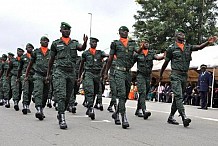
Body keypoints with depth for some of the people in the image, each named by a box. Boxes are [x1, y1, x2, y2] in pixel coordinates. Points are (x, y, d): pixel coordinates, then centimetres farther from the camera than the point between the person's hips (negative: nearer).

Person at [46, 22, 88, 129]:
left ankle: (60, 113, 30)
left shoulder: (74, 43, 12)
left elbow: (82, 48, -11)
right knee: (61, 96, -14)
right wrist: (48, 74, 14)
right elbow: (51, 60, 13)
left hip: (71, 72, 3)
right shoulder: (56, 44, 7)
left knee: (68, 97, 10)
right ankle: (62, 120, -15)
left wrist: (85, 42, -34)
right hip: (60, 72, -3)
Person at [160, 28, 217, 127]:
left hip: (184, 76, 5)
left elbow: (199, 47, -6)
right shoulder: (171, 48, 2)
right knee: (178, 96, -17)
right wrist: (160, 75, 17)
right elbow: (165, 63, 9)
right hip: (175, 75, -5)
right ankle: (184, 117, -28)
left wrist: (208, 42, -25)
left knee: (177, 97, 10)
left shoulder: (188, 47, 13)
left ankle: (171, 117, 19)